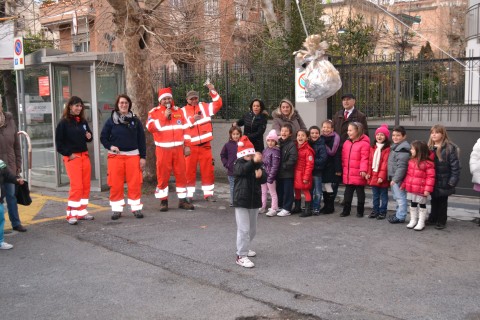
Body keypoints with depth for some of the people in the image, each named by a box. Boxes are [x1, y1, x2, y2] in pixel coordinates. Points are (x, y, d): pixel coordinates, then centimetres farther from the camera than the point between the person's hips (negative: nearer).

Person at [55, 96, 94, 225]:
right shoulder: (64, 123, -4)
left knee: (86, 186, 6)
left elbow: (88, 137, 22)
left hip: (85, 156, 6)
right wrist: (68, 154, -11)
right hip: (72, 157, -6)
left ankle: (82, 212, 16)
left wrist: (89, 137, -1)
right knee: (76, 186, -10)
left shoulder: (83, 121, 12)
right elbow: (59, 142, -6)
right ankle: (71, 214, -1)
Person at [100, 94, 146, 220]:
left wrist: (143, 157, 2)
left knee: (135, 183, -1)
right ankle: (117, 209, 11)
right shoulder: (111, 121, 4)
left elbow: (141, 139, 7)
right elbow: (103, 137, 8)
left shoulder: (135, 120, 7)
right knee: (116, 184, 1)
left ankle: (136, 208, 9)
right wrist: (110, 146, -11)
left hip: (133, 155, 1)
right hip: (116, 156, 0)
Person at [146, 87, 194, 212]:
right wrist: (164, 117, -16)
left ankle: (182, 200, 12)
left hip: (178, 149, 3)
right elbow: (150, 127, -12)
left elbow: (185, 128, 14)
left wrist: (187, 145, 8)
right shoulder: (154, 112, 3)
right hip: (163, 150, -3)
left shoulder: (179, 111, 13)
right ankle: (163, 201, 11)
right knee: (163, 176, 0)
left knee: (181, 174, 4)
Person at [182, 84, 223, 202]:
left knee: (208, 170, 4)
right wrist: (192, 120, -15)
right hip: (190, 146, -1)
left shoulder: (204, 107, 9)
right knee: (189, 170, 2)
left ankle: (208, 193, 13)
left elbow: (218, 104, 0)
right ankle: (189, 194, 11)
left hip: (205, 145, 2)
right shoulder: (183, 111, 4)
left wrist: (212, 90, -8)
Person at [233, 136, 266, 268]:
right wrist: (253, 162, -49)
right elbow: (243, 170, -33)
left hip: (254, 201, 6)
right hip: (241, 201, -6)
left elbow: (264, 179, -4)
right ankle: (241, 256, -4)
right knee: (244, 229, -10)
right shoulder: (239, 165, -9)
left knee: (252, 229, 18)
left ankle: (244, 248, 39)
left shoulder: (257, 166, 7)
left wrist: (261, 175, -28)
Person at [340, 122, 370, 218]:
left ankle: (360, 211, 18)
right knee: (348, 193, 14)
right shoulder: (346, 143, 9)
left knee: (360, 193, 9)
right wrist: (344, 169, 12)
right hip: (347, 175, 6)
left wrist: (363, 170, -25)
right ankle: (346, 210, 23)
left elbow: (364, 159, -18)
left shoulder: (364, 143, -13)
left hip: (358, 175, -6)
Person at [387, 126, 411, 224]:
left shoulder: (403, 149, -18)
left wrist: (395, 179, -23)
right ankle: (399, 212, 32)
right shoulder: (394, 146, 15)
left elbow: (401, 166, -22)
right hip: (393, 177, 10)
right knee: (397, 197, 20)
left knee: (400, 197, -4)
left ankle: (400, 216, 2)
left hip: (398, 178, -10)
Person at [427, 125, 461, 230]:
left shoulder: (450, 148, -12)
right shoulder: (429, 148, 6)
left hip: (444, 181, -5)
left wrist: (453, 180, -16)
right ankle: (433, 218, 30)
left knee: (442, 202, 8)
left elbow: (455, 166, -13)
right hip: (432, 181, 5)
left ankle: (441, 221, 20)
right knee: (434, 200, 17)